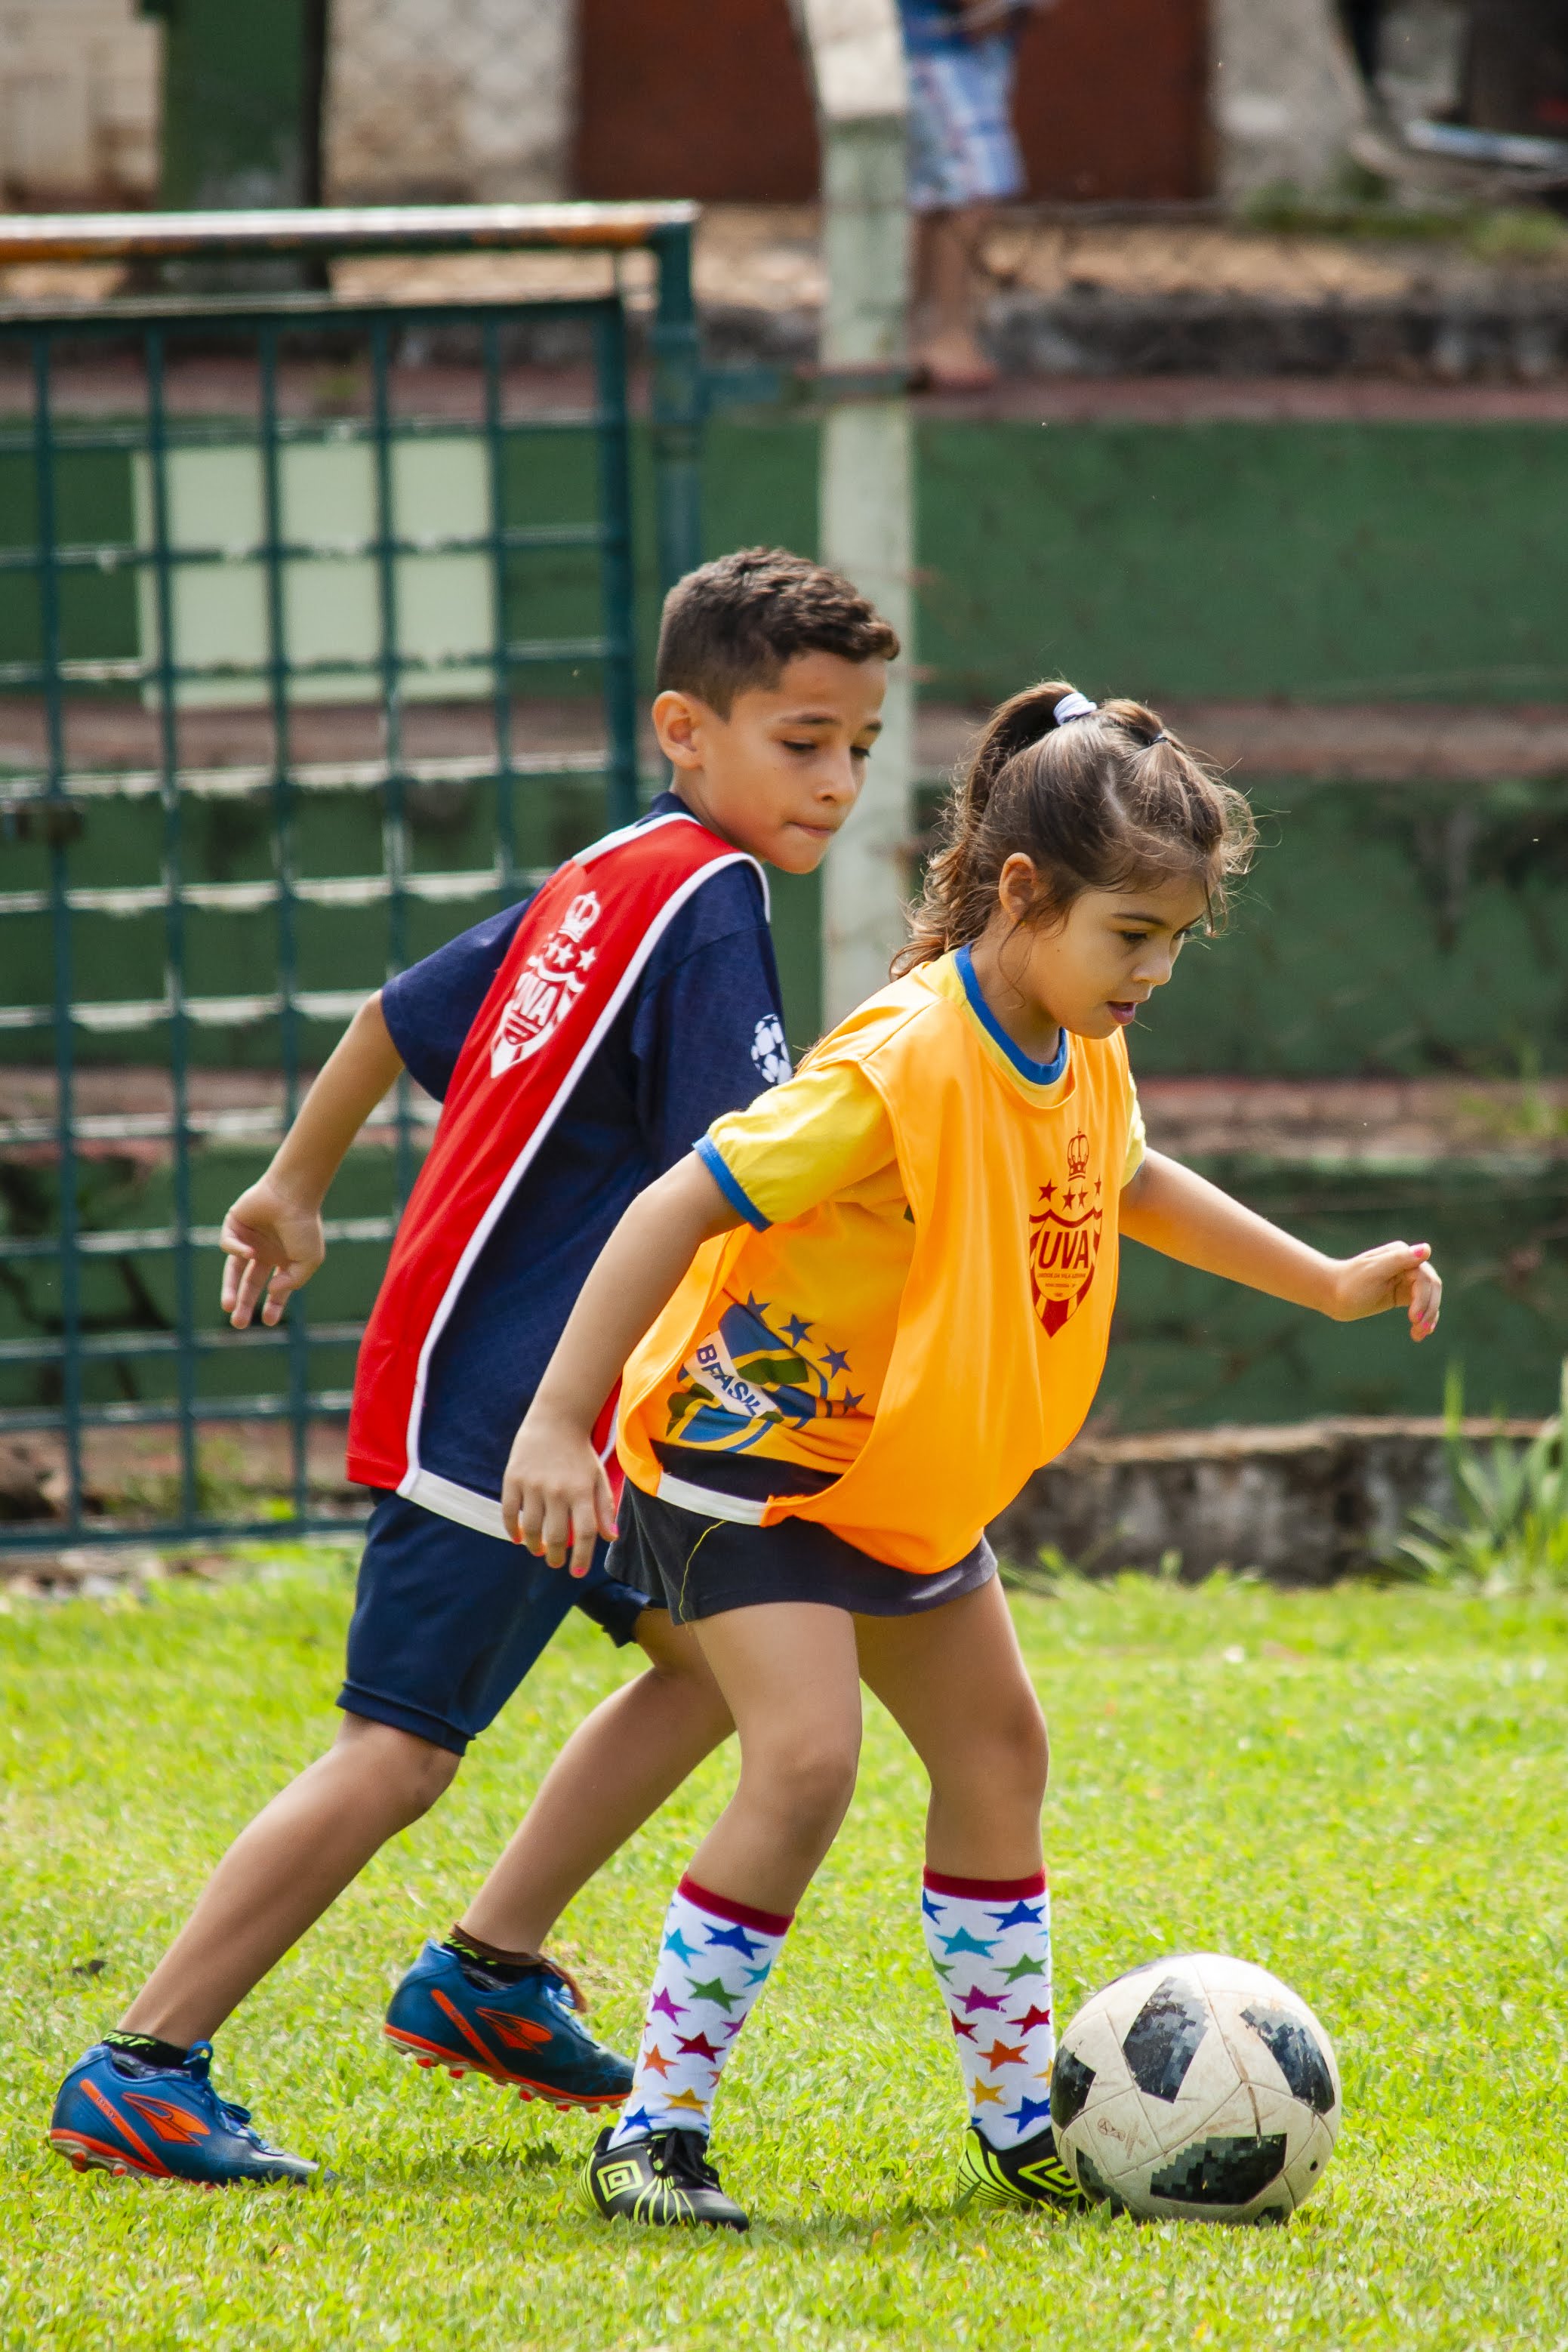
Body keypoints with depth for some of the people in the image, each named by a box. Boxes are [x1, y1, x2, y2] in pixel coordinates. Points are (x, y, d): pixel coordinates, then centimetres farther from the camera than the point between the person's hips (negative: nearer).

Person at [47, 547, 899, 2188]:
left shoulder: (602, 885, 12)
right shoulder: (709, 897, -15)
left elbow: (406, 1015, 24)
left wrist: (295, 1188, 35)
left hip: (554, 1404, 10)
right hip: (495, 1408, -10)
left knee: (714, 1654, 17)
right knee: (400, 1754, -11)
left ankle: (484, 1975, 21)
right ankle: (139, 2072, -9)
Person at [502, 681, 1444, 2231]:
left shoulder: (1083, 1064, -2)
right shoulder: (905, 1069, -30)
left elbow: (1126, 1184, 23)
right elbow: (681, 1208, -30)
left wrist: (1328, 1285, 25)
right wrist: (558, 1423, -35)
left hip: (907, 1480, 9)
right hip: (752, 1454, -9)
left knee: (996, 1754, 11)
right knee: (806, 1761, -23)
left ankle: (1021, 2127, 23)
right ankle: (657, 2131, -16)